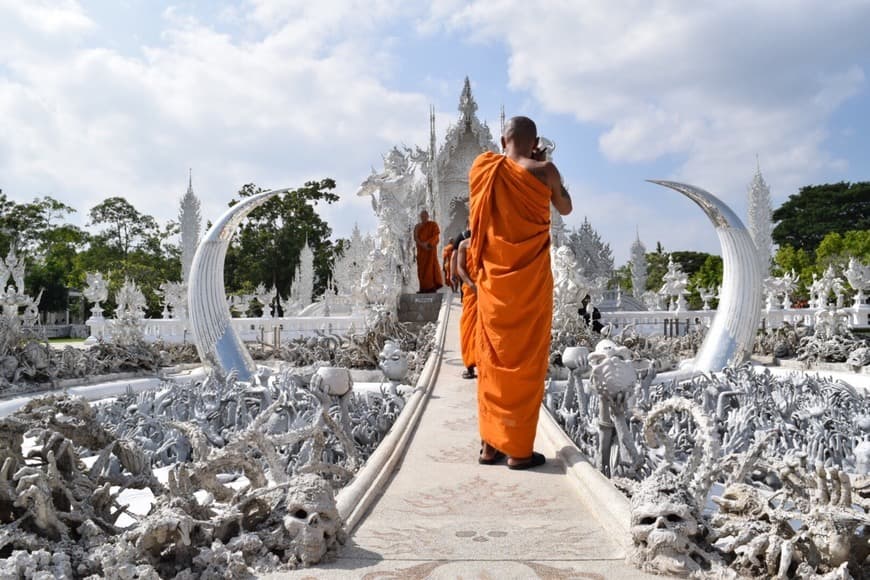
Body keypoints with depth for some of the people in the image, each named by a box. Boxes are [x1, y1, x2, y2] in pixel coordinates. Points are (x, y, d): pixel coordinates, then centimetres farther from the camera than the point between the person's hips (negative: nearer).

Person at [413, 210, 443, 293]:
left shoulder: (433, 225, 0)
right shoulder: (417, 226, 11)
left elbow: (436, 236, -9)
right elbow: (415, 238, 0)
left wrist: (427, 243, -22)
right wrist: (423, 245, -17)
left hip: (431, 248, -4)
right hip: (421, 250, 4)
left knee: (430, 266, -11)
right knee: (422, 268, -1)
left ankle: (431, 287, -13)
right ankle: (424, 288, 0)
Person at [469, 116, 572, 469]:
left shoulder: (481, 168, 2)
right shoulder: (543, 172, -6)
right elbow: (565, 209, 12)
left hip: (492, 280, 3)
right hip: (530, 280, -3)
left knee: (492, 360, 11)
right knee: (525, 361, 3)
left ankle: (490, 443, 15)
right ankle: (518, 449, 6)